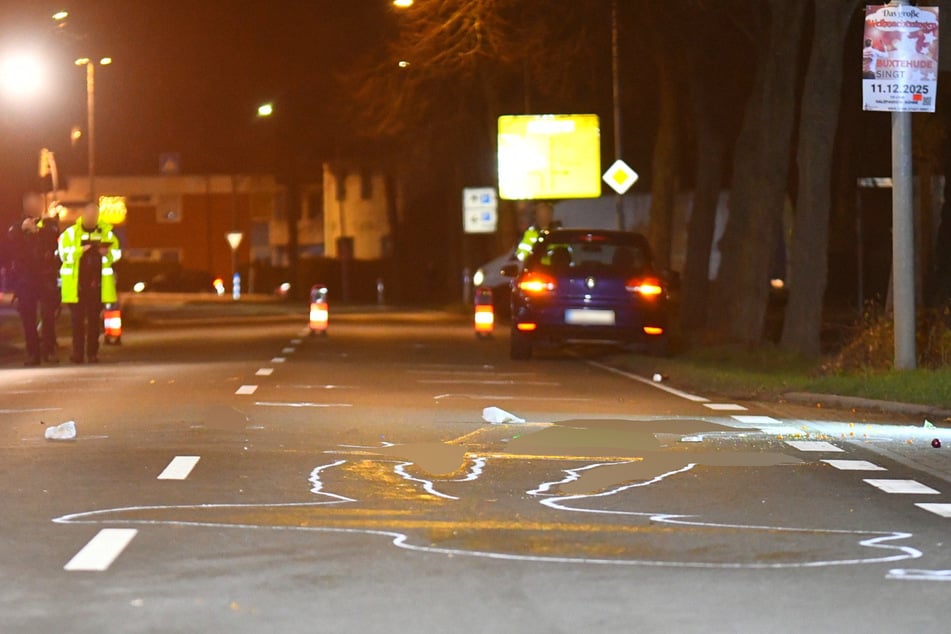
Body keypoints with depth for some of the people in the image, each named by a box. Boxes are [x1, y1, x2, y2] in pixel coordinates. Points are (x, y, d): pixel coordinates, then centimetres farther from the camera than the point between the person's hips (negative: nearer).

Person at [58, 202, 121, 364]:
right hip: (76, 283, -1)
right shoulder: (70, 233, 1)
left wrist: (107, 253, -15)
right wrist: (80, 250, -26)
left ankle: (93, 353, 9)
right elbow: (64, 253, -9)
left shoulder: (106, 232, 7)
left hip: (97, 283, 1)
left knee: (94, 320, 5)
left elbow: (117, 253, 6)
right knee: (78, 319, -1)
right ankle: (77, 353, 2)